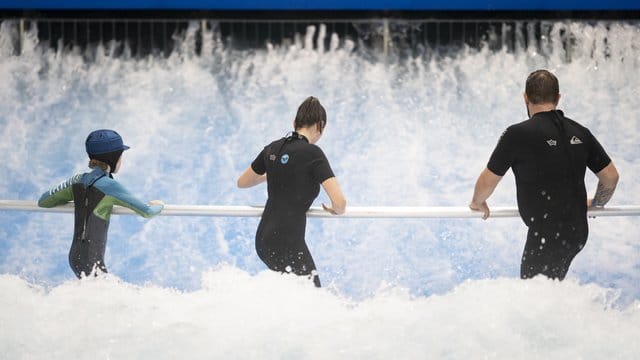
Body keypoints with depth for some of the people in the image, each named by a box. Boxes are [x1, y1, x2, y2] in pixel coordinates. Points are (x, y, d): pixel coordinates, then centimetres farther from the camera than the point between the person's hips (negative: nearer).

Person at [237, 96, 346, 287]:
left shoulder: (273, 149, 6)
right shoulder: (312, 153, -13)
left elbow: (242, 182, 22)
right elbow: (339, 202, -20)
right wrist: (337, 210, 4)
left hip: (263, 239, 8)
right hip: (288, 242, -8)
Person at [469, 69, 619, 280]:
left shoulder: (518, 134, -11)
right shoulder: (580, 133, 6)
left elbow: (488, 181, -5)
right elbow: (610, 177, 11)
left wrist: (478, 202, 16)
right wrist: (595, 204, 30)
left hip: (546, 233, -6)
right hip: (578, 231, 6)